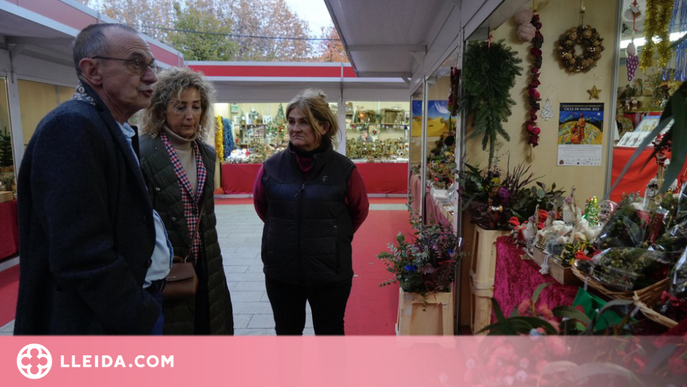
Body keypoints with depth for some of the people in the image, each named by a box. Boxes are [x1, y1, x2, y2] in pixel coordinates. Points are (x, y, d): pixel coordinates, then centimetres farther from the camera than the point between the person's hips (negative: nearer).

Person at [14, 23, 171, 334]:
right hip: (109, 323, -8)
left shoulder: (119, 132, 10)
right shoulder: (72, 127, -19)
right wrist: (143, 321, -16)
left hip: (138, 306, 8)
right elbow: (84, 256, -24)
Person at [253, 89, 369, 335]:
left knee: (330, 334, 18)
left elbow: (359, 211, 4)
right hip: (281, 271, 2)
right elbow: (261, 205, 12)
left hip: (330, 271, -2)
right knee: (286, 333, 21)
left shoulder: (344, 169, -12)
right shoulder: (271, 166, -7)